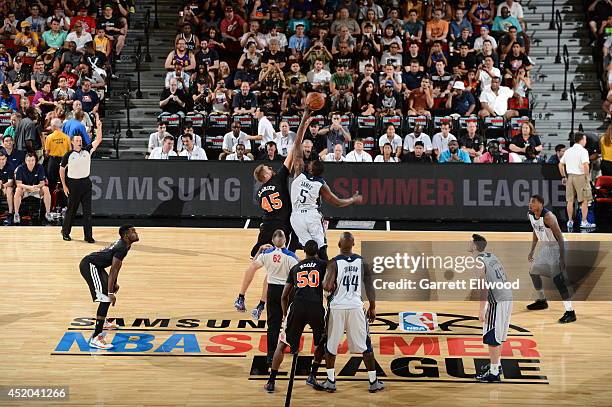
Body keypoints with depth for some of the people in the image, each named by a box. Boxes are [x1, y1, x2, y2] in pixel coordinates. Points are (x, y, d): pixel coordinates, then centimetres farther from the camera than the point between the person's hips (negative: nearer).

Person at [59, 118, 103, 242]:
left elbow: (98, 140, -7)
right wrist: (64, 186, 0)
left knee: (87, 211, 1)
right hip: (73, 183, -2)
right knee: (71, 210, 6)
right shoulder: (68, 155, -4)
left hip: (86, 183, 2)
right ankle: (65, 232, 23)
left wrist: (99, 127, -21)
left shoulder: (87, 150, 2)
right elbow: (62, 170, 4)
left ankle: (88, 235, 4)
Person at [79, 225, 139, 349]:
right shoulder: (121, 248, -22)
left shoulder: (124, 244, 9)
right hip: (89, 265, -11)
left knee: (112, 288, 27)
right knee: (106, 298, -19)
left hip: (95, 265, 11)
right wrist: (110, 293, -24)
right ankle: (95, 338, -24)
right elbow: (113, 271, -25)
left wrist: (114, 284, 26)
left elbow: (115, 268, 21)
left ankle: (102, 322, 43)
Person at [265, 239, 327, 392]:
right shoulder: (323, 265, 15)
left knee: (282, 344, 15)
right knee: (322, 343, 27)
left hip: (297, 306, 1)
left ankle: (271, 382, 11)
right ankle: (312, 376, 22)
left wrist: (285, 315, 35)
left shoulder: (295, 268, 21)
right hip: (316, 307, -1)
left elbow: (284, 296, 23)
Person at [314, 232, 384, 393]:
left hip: (337, 307, -2)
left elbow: (327, 287, -20)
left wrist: (325, 284, 4)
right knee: (365, 345, 10)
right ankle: (374, 382, 12)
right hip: (356, 307, 2)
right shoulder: (362, 262, 1)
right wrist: (372, 307, 13)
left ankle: (330, 382, 14)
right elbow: (369, 286, 3)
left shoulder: (334, 263, -9)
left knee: (330, 346, 12)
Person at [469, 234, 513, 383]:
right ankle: (496, 365, 33)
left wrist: (482, 310, -17)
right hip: (507, 298, 9)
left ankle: (493, 373, 2)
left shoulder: (479, 261, -12)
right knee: (498, 337, 21)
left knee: (492, 339, -2)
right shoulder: (492, 256, 15)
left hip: (497, 302, -9)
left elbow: (484, 287, -18)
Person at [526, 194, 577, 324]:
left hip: (555, 247, -9)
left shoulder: (548, 217, -27)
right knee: (533, 272, 19)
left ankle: (570, 312, -19)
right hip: (544, 247, 9)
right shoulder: (530, 215, -1)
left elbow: (560, 237, -26)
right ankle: (542, 301, 39)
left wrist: (562, 258, -30)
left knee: (558, 279, -18)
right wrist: (532, 251, 18)